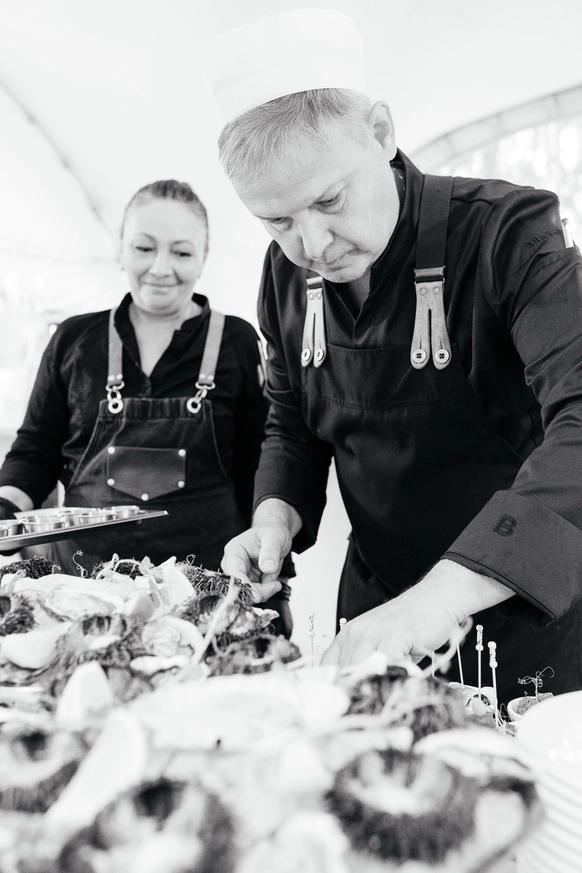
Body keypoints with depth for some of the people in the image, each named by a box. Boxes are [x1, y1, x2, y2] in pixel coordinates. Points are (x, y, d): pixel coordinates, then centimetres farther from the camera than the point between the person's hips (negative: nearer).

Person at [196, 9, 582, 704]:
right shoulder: (286, 272, -2)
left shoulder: (508, 234, -20)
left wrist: (443, 593, -43)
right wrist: (277, 516, -11)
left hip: (526, 612, -4)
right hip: (377, 607, 5)